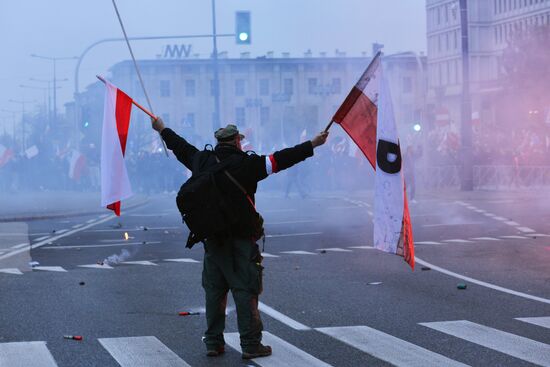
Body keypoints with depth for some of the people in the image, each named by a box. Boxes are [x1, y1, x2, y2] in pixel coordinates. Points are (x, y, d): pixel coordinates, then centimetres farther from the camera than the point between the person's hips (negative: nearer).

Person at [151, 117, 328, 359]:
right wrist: (312, 145, -8)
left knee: (214, 290, 11)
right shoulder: (247, 164, -10)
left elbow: (181, 147, 20)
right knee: (245, 290, -2)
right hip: (241, 238, -5)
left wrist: (163, 130, 38)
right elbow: (280, 160, -12)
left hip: (212, 237, 5)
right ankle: (250, 344, -1)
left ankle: (213, 342, 16)